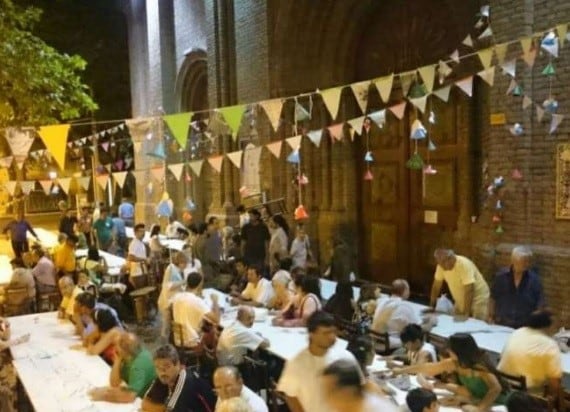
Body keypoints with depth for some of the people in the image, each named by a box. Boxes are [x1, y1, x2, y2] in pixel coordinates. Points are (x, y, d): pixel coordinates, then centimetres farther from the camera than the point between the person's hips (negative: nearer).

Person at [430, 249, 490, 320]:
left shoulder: (464, 265, -29)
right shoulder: (442, 265, -10)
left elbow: (469, 291, -30)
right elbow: (436, 286, 0)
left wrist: (466, 314, -31)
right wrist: (431, 307, 2)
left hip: (477, 299, -6)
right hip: (461, 301, 6)